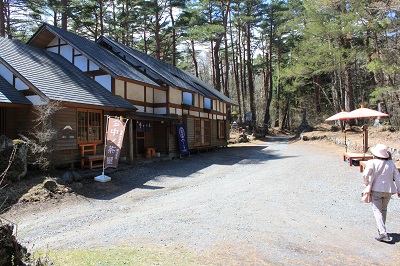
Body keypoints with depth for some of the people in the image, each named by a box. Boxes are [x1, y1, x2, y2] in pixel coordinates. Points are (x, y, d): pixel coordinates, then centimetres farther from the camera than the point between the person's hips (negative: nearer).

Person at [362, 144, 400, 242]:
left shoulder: (372, 163, -12)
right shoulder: (391, 163, 2)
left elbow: (365, 175, -20)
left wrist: (367, 184, -1)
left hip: (376, 190, -5)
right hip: (388, 190, 5)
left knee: (377, 210, -3)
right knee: (384, 209, 21)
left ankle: (383, 233, -14)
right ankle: (381, 228, 33)